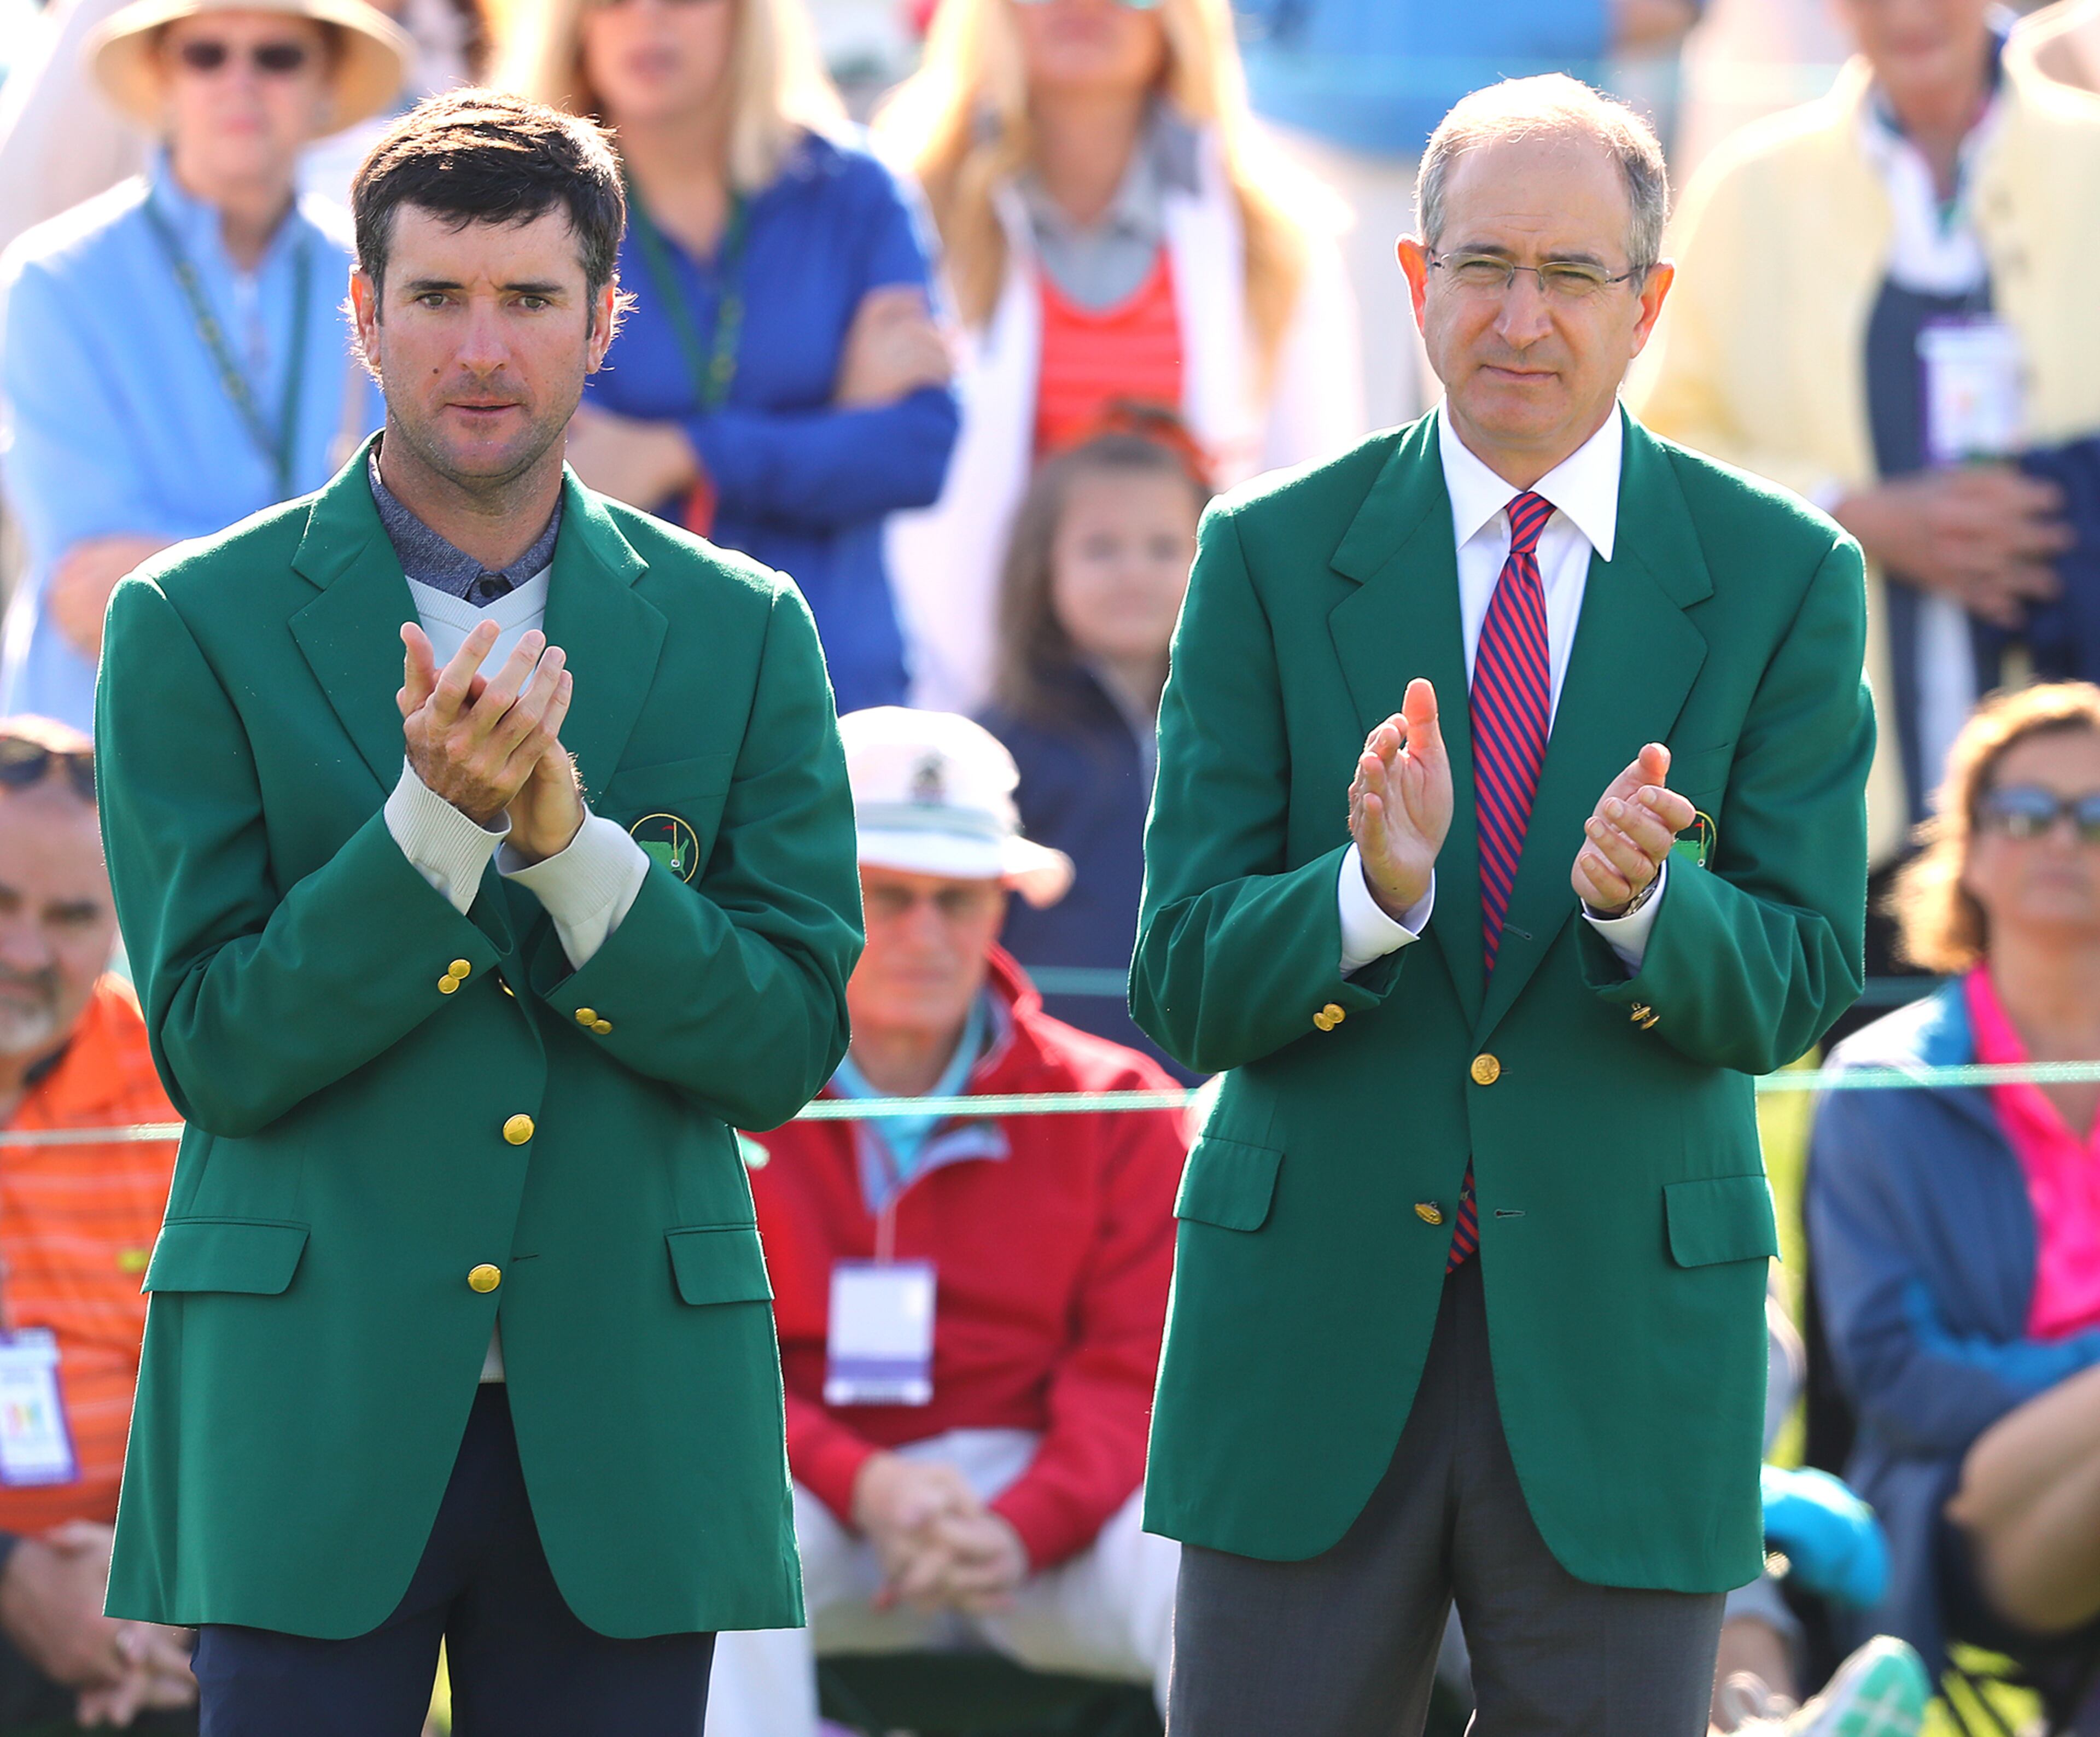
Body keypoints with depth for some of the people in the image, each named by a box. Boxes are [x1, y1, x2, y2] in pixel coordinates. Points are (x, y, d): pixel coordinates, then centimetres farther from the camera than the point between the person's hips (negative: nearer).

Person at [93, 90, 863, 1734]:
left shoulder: (741, 632, 8)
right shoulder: (197, 626, 2)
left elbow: (789, 1044, 2)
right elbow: (216, 1048, -4)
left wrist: (565, 833, -13)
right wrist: (435, 818, -18)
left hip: (624, 1430, 2)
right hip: (313, 1414, -2)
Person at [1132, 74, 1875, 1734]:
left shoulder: (1783, 580, 2)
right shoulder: (1270, 559, 2)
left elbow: (1795, 988, -2)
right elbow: (1184, 993, -3)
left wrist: (1644, 904, -24)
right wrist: (1372, 891, -23)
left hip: (1623, 1336, 0)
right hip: (1312, 1326, 0)